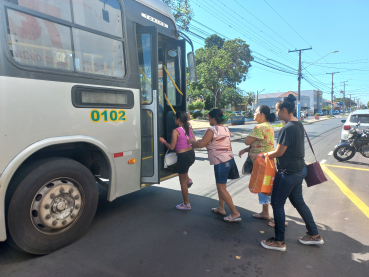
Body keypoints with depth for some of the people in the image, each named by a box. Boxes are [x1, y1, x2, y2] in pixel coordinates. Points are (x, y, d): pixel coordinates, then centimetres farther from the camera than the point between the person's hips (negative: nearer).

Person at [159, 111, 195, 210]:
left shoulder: (176, 131, -15)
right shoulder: (189, 129, 5)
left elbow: (172, 147, -13)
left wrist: (163, 141, 3)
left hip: (183, 157, -7)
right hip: (191, 154, 7)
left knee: (183, 182, 9)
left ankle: (186, 204, 21)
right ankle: (187, 178, 36)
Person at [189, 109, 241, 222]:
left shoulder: (212, 130, -16)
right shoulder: (226, 129, 12)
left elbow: (201, 144, -15)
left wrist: (192, 141, 3)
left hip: (221, 162, -9)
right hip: (229, 159, 9)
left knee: (221, 188, 0)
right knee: (220, 185, 20)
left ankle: (235, 213, 5)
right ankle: (221, 208, 32)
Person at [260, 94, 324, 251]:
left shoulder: (288, 128, -23)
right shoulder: (298, 124, 8)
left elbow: (279, 152, -19)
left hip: (288, 172, -10)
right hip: (299, 169, 10)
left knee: (277, 203, 3)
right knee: (298, 201, 20)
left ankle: (279, 241, 15)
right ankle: (314, 235, 33)